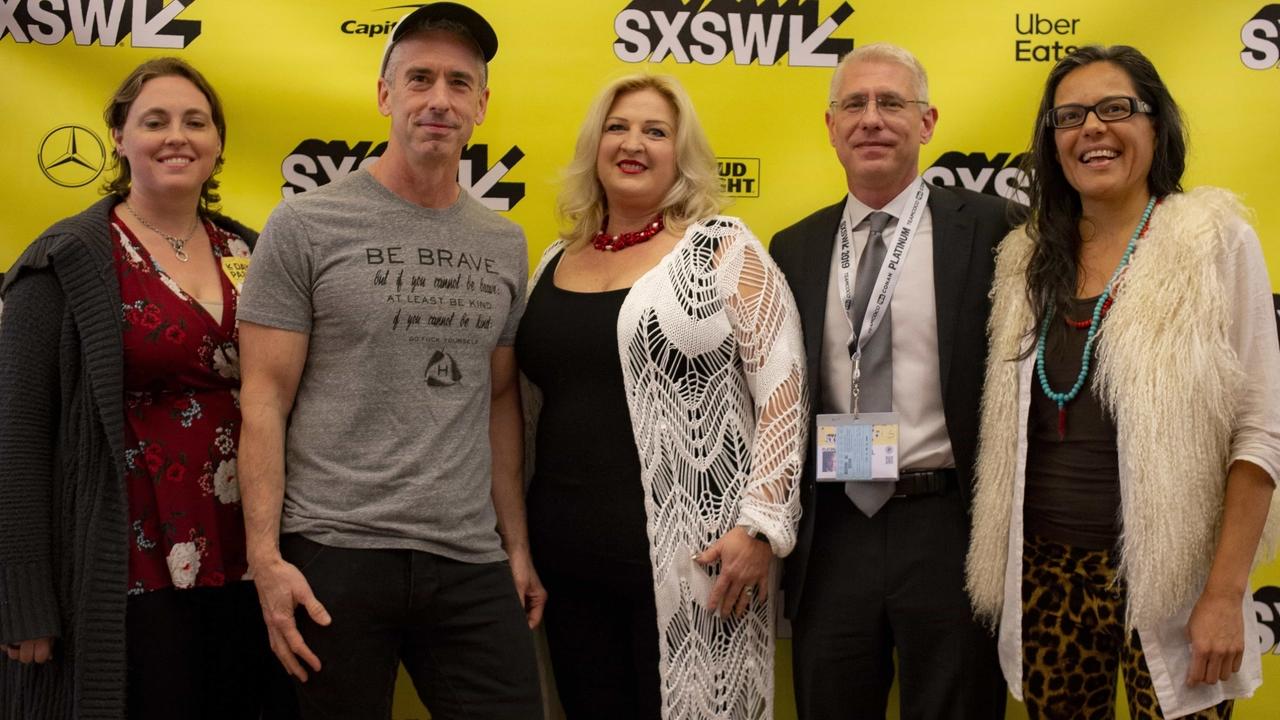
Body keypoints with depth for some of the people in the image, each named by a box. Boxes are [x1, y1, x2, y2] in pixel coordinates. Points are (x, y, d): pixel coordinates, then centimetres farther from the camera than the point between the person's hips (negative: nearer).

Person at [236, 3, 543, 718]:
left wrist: (517, 546, 12)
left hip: (472, 564, 4)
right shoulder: (306, 224, -3)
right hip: (333, 552, -3)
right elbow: (266, 399, -5)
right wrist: (266, 557, -11)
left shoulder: (505, 245, 10)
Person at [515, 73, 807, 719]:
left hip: (690, 560, -5)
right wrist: (525, 534, 16)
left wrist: (760, 526, -14)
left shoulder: (722, 249, -4)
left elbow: (783, 389, -8)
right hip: (569, 557, 5)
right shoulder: (556, 261, 12)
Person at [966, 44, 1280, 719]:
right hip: (1046, 573, 4)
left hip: (1167, 578, -3)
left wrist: (1225, 594, -12)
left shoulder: (1215, 239, -5)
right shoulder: (1030, 256, 7)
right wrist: (998, 572, 6)